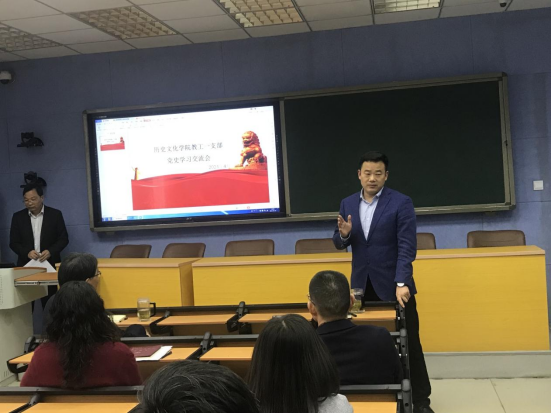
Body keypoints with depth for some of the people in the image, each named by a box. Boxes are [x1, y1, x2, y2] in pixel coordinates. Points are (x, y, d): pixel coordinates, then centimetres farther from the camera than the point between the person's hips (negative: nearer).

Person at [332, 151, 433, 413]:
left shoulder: (401, 203, -8)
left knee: (409, 343, 3)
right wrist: (344, 233, -15)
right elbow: (339, 244, 9)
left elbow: (407, 247, -14)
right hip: (362, 286, 4)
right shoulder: (348, 204, 6)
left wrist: (402, 283, -25)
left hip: (393, 285, -4)